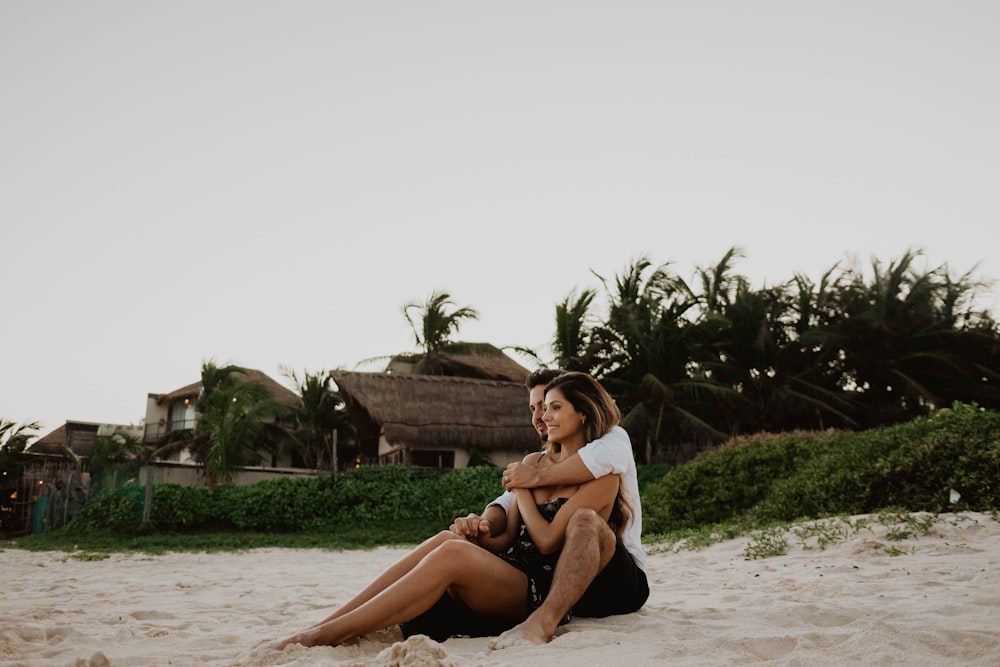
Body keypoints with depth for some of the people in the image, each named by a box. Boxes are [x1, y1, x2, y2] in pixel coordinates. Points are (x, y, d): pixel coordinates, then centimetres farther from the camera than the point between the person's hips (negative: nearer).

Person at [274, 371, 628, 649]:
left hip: (542, 592, -6)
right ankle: (324, 624, -28)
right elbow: (508, 538, 12)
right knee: (446, 538, -24)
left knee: (453, 552, -31)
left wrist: (521, 491, 0)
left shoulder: (602, 476, -3)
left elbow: (547, 541, -11)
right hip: (506, 572, 6)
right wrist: (479, 537, -8)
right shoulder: (534, 462, 16)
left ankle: (330, 633, -32)